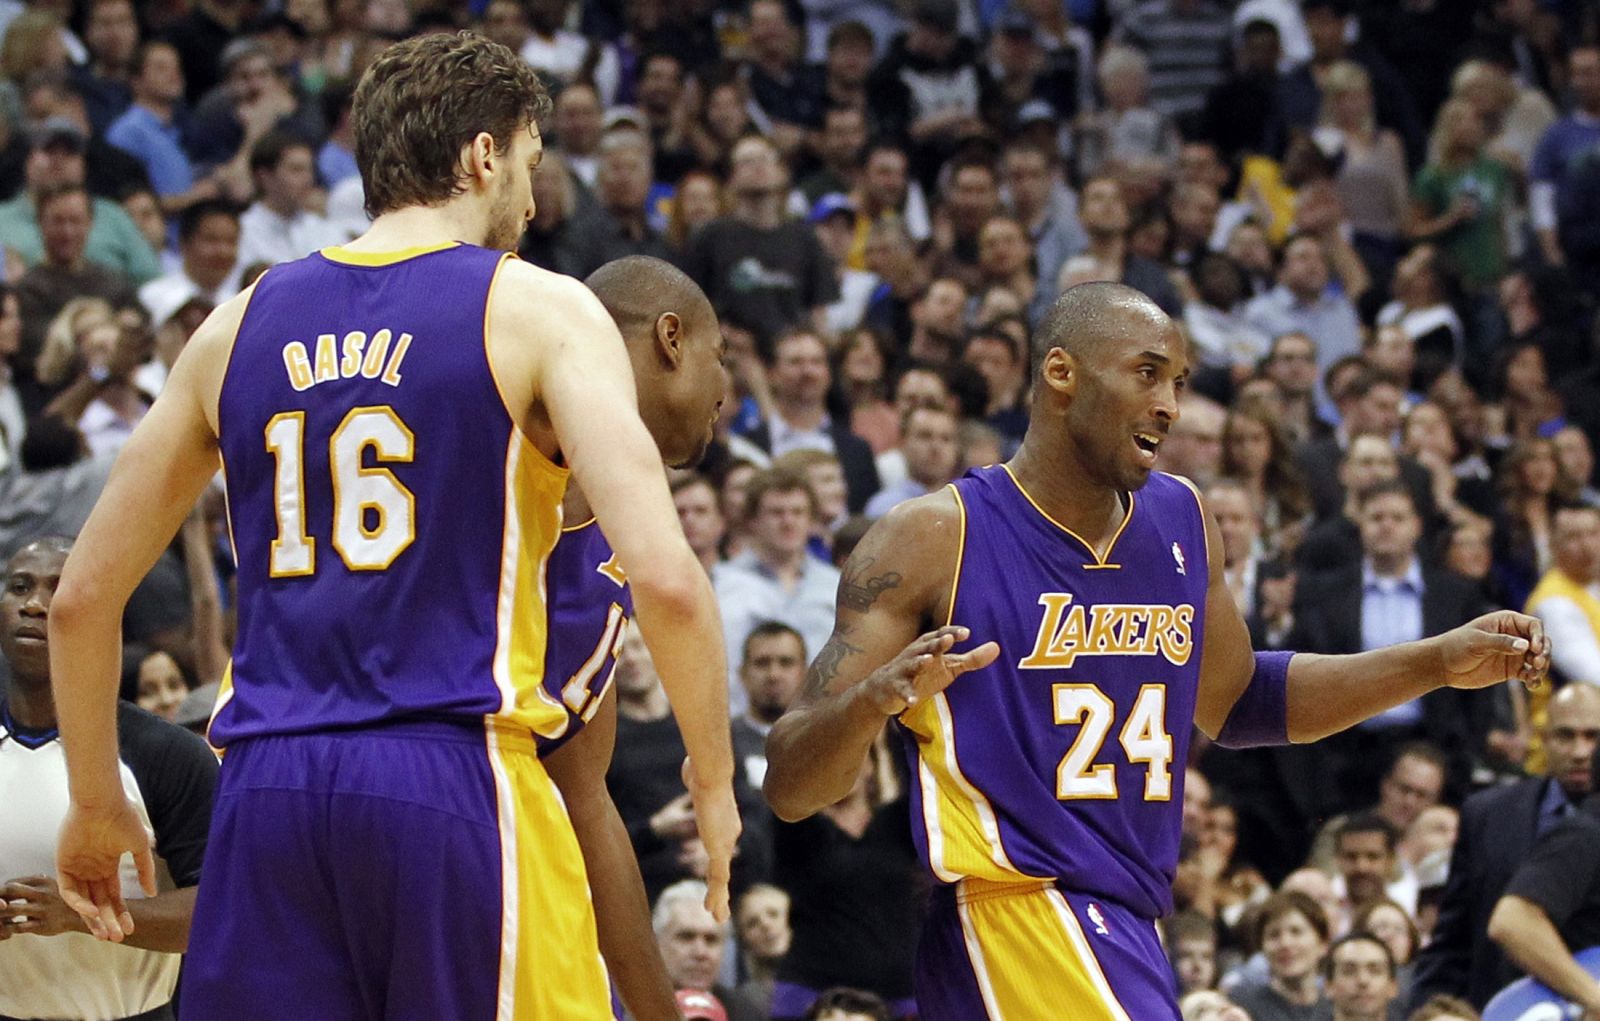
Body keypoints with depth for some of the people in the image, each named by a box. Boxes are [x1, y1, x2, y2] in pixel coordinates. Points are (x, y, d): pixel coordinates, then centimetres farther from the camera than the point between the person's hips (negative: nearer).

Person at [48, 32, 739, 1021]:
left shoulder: (240, 325, 15)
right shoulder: (536, 310, 2)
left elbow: (83, 597, 18)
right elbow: (663, 577, -10)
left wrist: (96, 802, 30)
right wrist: (714, 781, 2)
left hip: (267, 791, 4)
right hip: (454, 776, -4)